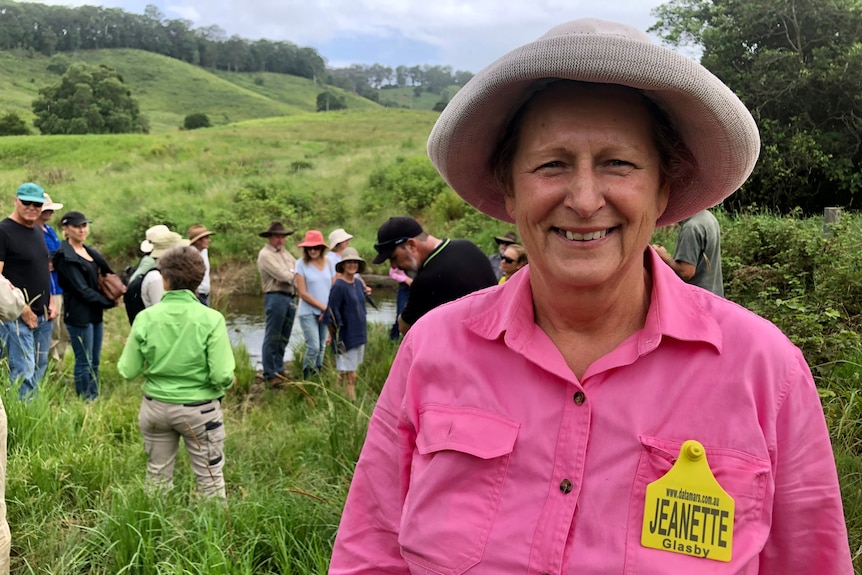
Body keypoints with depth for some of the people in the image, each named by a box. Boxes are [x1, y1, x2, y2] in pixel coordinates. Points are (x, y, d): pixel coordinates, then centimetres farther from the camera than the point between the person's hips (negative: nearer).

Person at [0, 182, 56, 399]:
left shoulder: (38, 232, 14)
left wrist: (51, 302, 10)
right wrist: (22, 309, -16)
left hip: (43, 316, 8)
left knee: (39, 371, 13)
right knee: (23, 373, -8)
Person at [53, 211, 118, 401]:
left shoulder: (90, 252, 13)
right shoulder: (65, 256, -11)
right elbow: (82, 290, -15)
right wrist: (109, 302, -10)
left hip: (95, 313, 8)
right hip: (79, 314, -8)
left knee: (94, 362, 13)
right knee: (84, 362, -1)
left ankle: (95, 399, 21)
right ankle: (86, 402, 8)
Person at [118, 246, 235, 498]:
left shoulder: (146, 317, -10)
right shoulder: (211, 319, -16)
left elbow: (127, 371, -4)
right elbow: (222, 376, -19)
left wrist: (130, 349, 15)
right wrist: (227, 382, 3)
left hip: (155, 407, 3)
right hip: (199, 409, -2)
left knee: (157, 476, 20)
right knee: (210, 478, 13)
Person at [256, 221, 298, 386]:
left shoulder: (285, 253, 21)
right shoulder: (265, 254, -5)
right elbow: (282, 275, -14)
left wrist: (289, 277, -9)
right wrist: (294, 275, 3)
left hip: (291, 297, 8)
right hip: (276, 297, -8)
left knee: (284, 339, 12)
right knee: (272, 339, -5)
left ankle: (279, 370, 21)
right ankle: (270, 375, -2)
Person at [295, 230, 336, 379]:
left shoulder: (328, 263, 4)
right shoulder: (302, 264, -7)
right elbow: (302, 293, -9)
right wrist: (323, 307, -9)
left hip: (326, 313, 4)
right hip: (308, 313, -4)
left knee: (322, 348, 8)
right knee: (313, 347, -12)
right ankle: (306, 380, 2)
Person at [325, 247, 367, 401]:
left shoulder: (358, 284, 9)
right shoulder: (338, 286, -15)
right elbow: (332, 313, -15)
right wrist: (338, 338, -16)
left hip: (359, 335, 8)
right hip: (346, 337, -7)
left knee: (345, 374, 15)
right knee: (350, 375, -2)